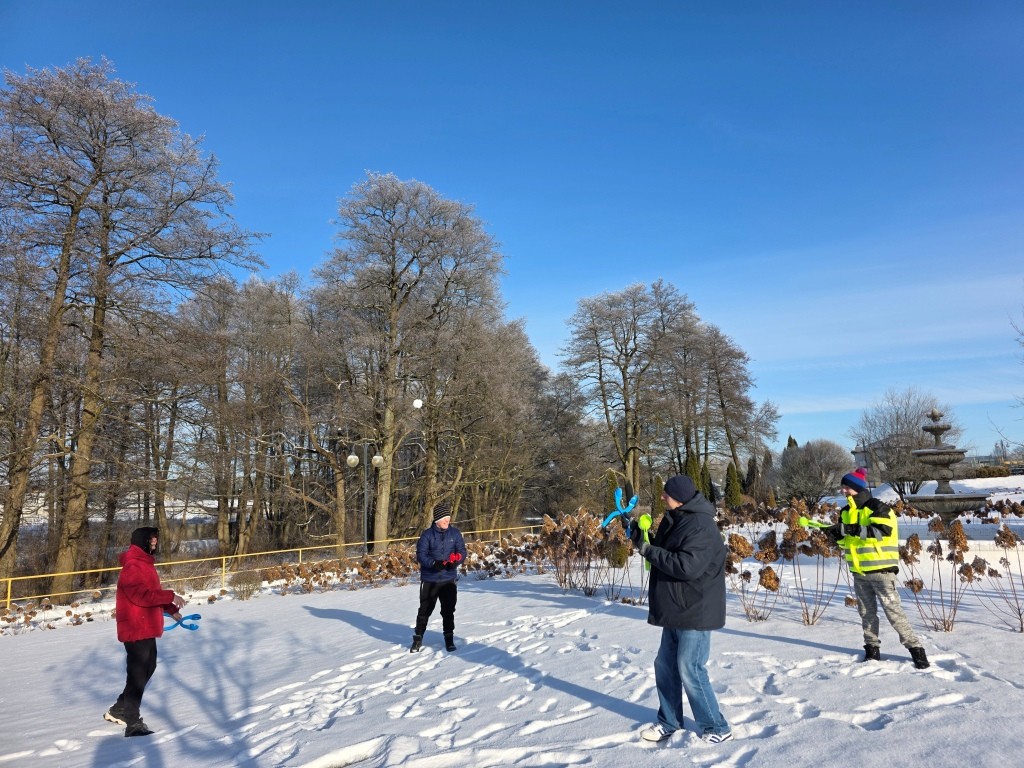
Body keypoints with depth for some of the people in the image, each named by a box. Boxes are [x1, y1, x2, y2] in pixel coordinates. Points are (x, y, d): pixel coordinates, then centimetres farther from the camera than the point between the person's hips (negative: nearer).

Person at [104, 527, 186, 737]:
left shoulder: (145, 562, 14)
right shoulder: (132, 565, -19)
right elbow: (141, 594, -30)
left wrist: (172, 610, 19)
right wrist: (171, 596, -25)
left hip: (146, 627, 10)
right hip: (135, 628, -10)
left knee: (148, 668, 19)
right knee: (138, 673, -4)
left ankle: (119, 710, 31)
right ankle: (133, 723, 5)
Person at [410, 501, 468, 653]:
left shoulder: (455, 533, 1)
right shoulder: (427, 534, -7)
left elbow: (462, 551, 2)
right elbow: (420, 555, -10)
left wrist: (456, 560, -19)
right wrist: (434, 563, -26)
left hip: (449, 579, 1)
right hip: (429, 580, -1)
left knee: (448, 610, 7)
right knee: (425, 610, 8)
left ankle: (449, 638, 21)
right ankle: (418, 638, 24)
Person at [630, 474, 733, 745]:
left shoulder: (700, 527, -23)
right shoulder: (677, 521, 9)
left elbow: (687, 566, -32)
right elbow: (666, 556, 16)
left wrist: (648, 549, -26)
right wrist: (642, 538, -1)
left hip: (695, 613, -10)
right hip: (676, 611, 10)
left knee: (690, 670, -3)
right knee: (665, 666, 15)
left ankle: (716, 728, 14)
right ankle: (668, 721, 29)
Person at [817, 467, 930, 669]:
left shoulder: (878, 507, -12)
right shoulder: (846, 512, 10)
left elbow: (882, 530, -28)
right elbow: (845, 539, 15)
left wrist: (851, 529, -32)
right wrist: (836, 534, -8)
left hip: (881, 569, -7)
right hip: (859, 572, 7)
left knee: (893, 610, -5)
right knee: (866, 612, 13)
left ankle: (915, 647, 7)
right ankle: (872, 649, 22)